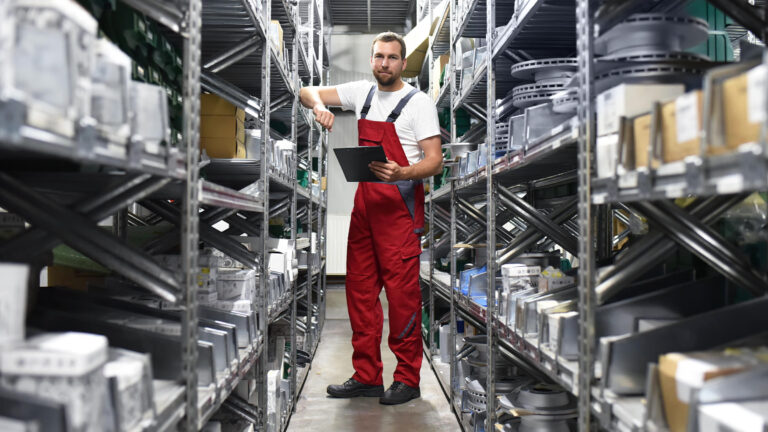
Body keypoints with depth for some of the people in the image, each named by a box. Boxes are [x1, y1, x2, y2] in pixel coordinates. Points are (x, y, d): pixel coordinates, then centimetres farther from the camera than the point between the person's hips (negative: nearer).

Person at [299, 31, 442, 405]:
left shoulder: (418, 103, -5)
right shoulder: (362, 93, 12)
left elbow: (435, 161, -11)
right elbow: (309, 92, 17)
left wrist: (402, 173, -31)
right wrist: (319, 107, -7)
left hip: (400, 205, -6)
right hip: (364, 201, 6)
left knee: (402, 292, -5)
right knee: (360, 289, 8)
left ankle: (407, 379, 7)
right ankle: (366, 377, 18)